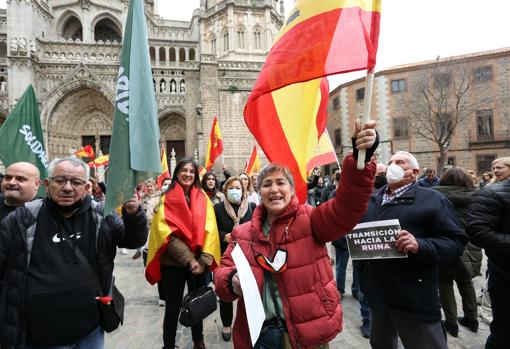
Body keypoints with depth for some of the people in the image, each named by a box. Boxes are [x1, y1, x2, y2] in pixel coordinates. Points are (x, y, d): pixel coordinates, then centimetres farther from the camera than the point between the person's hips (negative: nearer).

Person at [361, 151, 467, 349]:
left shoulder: (432, 199, -5)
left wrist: (420, 245, -28)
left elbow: (456, 241, -11)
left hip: (414, 297, -5)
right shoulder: (371, 200, 11)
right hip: (377, 292, 6)